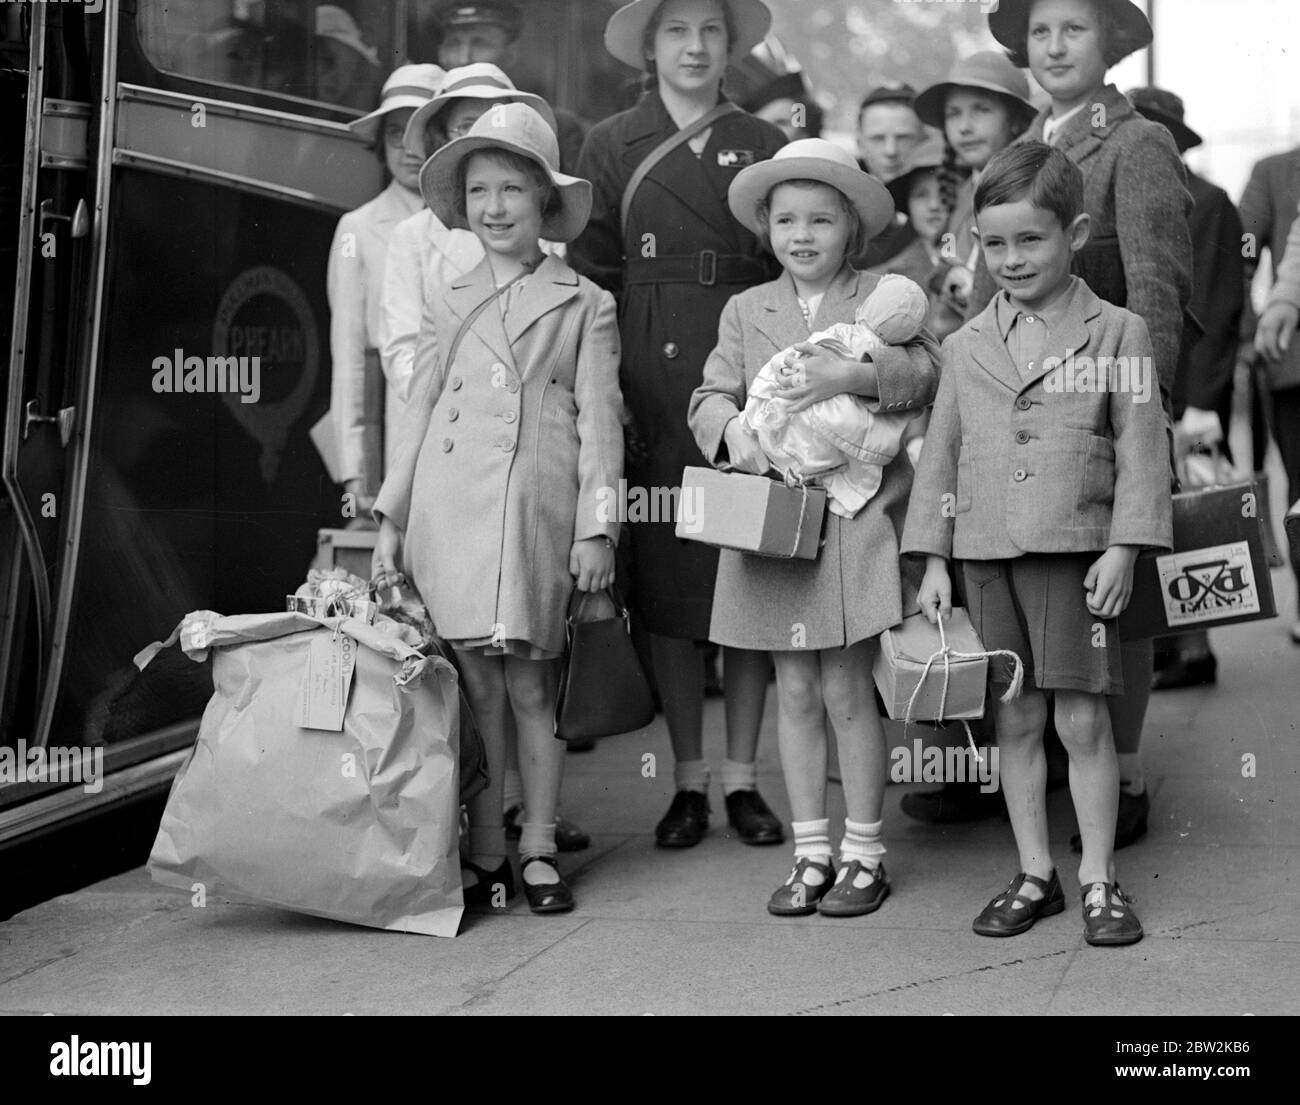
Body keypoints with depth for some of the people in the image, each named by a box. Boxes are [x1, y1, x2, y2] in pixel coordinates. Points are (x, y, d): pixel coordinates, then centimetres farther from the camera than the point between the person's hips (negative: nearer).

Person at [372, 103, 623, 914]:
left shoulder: (586, 306, 9)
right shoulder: (450, 306, 15)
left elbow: (599, 422, 4)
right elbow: (420, 411, 15)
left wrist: (596, 527, -4)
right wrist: (391, 518, 9)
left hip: (539, 512, -2)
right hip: (452, 508, 2)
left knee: (530, 686, 1)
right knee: (475, 683, 0)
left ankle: (539, 853, 11)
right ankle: (485, 855, 9)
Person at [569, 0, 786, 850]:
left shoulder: (765, 147, 11)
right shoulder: (611, 149, 7)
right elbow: (592, 279, 4)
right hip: (656, 396, -1)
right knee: (669, 587, 2)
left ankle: (743, 780, 12)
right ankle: (688, 782, 12)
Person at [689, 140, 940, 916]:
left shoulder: (883, 298, 2)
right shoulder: (746, 311, 11)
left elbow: (929, 372, -10)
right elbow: (711, 396, 5)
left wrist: (857, 373, -25)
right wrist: (732, 428, -17)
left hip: (855, 522, -3)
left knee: (846, 693, 0)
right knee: (796, 694, 8)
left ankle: (864, 856, 13)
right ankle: (812, 856, 18)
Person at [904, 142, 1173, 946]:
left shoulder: (1118, 333, 1)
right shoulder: (968, 346, 10)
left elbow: (1140, 449, -2)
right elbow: (942, 454, 12)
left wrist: (1123, 548, -10)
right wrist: (933, 561, 7)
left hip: (1075, 552, -3)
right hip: (986, 554, 3)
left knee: (1084, 718, -1)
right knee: (1016, 719, 8)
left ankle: (1099, 879, 10)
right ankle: (1035, 877, 19)